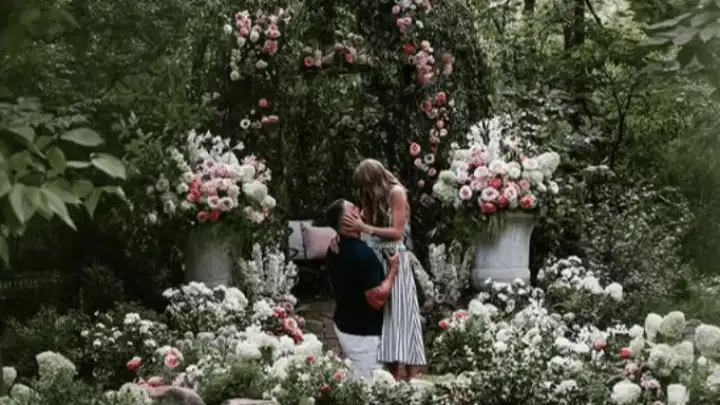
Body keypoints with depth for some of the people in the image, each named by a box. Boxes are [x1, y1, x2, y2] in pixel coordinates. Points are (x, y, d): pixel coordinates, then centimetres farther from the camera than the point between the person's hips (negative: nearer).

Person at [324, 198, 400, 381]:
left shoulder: (335, 248, 1)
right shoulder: (362, 253, -27)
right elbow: (377, 299, -27)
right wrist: (393, 269, -15)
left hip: (344, 324, 9)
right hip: (363, 332, -9)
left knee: (355, 381, 20)